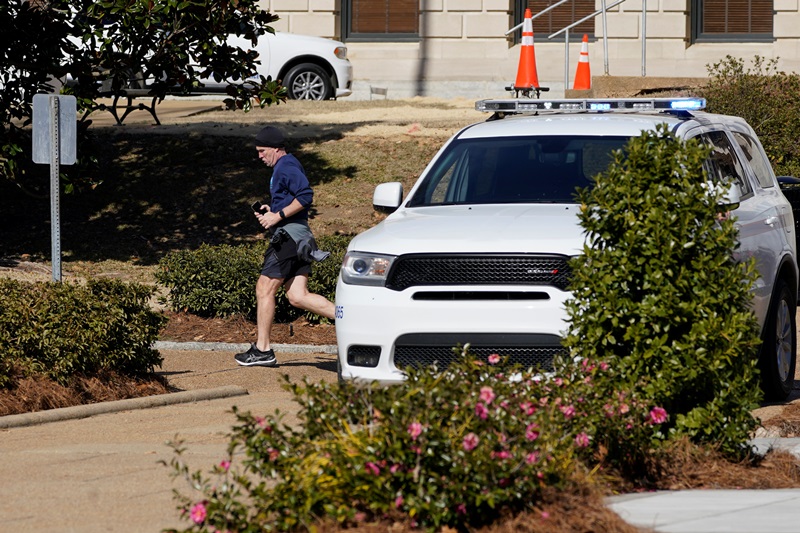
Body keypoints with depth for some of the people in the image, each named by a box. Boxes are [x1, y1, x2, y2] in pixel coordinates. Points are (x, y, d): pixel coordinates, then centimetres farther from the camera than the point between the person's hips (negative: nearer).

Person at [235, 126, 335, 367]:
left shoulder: (286, 166, -9)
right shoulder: (282, 168, 24)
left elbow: (305, 195, -22)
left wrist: (278, 216, -19)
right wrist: (271, 211, 16)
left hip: (290, 235, -10)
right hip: (298, 238, 10)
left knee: (265, 288, -6)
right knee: (297, 296, 2)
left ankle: (262, 350, -3)